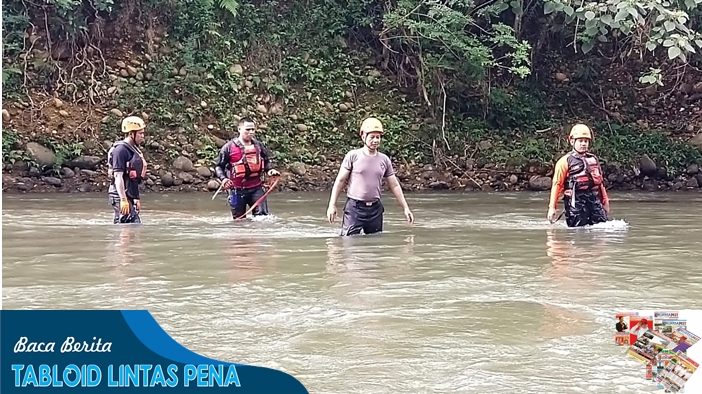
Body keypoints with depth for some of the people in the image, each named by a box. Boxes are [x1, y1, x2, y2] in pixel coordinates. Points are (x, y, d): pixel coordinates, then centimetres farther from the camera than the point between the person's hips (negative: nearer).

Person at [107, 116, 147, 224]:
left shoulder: (134, 149, 16)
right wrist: (123, 200, -24)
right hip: (121, 196, -10)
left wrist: (137, 199, 24)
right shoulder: (121, 150, -14)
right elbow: (118, 176, -19)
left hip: (131, 195, 10)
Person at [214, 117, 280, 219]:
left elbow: (266, 161, 21)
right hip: (237, 190, -2)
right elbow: (218, 166, -1)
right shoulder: (229, 147, -7)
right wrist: (223, 178, -18)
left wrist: (270, 170, 0)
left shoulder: (258, 145, 5)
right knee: (239, 220, 8)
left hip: (256, 188, 2)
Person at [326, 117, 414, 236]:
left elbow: (394, 186, 14)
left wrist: (405, 208, 10)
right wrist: (332, 205, -3)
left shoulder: (384, 160, 8)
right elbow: (340, 181, 1)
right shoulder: (353, 156, -2)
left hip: (375, 209, 4)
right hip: (354, 208, -4)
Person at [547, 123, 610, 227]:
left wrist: (605, 201, 21)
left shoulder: (594, 159, 18)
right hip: (576, 202, -5)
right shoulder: (565, 161, 1)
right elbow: (557, 184, -4)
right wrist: (552, 207, -10)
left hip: (594, 200, 5)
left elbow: (600, 182, 23)